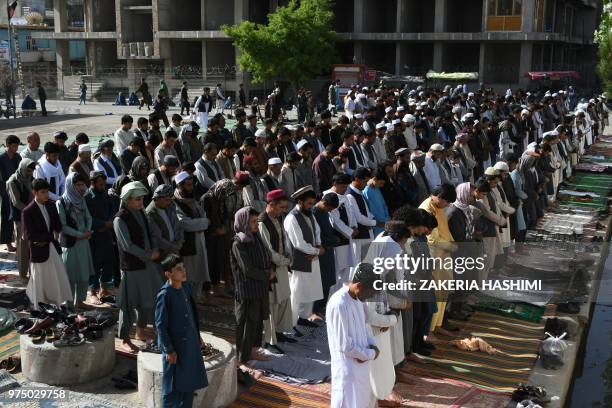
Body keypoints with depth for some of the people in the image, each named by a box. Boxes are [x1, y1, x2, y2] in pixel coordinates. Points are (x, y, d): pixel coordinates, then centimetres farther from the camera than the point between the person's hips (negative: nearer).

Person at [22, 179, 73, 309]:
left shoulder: (51, 205, 2)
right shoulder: (27, 212, -17)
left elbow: (58, 227, 5)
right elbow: (29, 235, -20)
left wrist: (45, 239, -10)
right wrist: (51, 236, -18)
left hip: (53, 247, 5)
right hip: (39, 250, -5)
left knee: (60, 277, 9)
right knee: (39, 280, 9)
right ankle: (38, 309, 26)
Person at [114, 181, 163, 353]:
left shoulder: (140, 213, 9)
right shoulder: (120, 219, -15)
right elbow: (128, 245, -18)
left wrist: (154, 251, -1)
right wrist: (149, 255, -13)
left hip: (147, 264, 8)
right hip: (131, 267, -8)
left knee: (148, 300, 16)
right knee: (129, 303, 1)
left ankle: (141, 331, 35)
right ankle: (124, 340, 12)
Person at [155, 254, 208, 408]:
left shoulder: (186, 287, 1)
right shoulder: (164, 295, -21)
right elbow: (160, 325, -18)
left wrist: (198, 335, 16)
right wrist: (169, 350, -16)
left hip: (191, 344, 7)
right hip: (175, 347, -7)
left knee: (190, 383, 18)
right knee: (173, 385, 6)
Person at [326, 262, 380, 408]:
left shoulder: (357, 298, 3)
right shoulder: (339, 304, -26)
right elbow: (344, 345, -24)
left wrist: (372, 345, -4)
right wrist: (370, 354, -12)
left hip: (361, 364, 9)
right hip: (347, 368, -9)